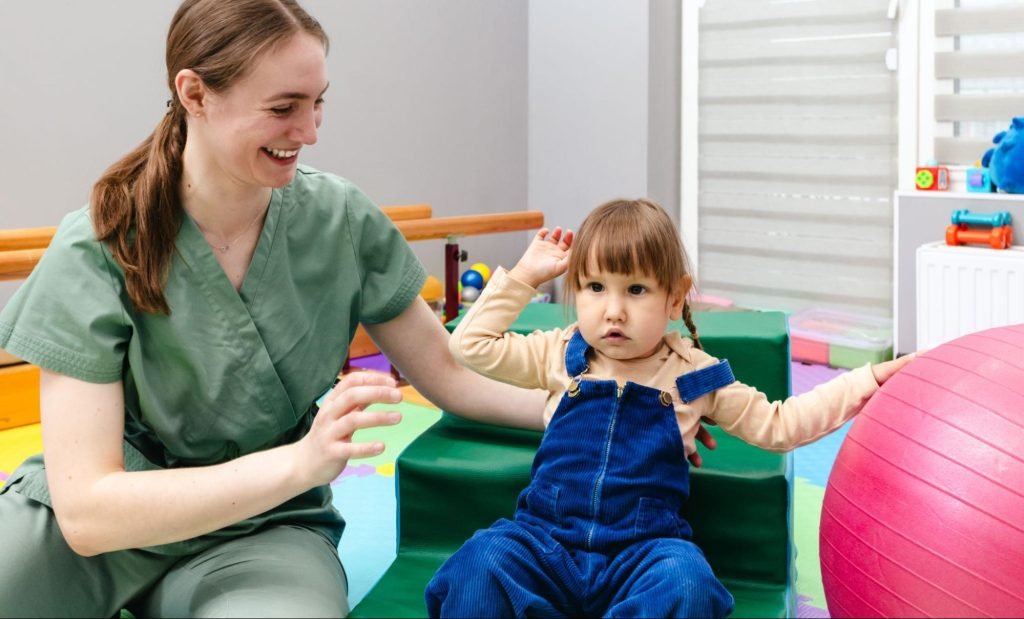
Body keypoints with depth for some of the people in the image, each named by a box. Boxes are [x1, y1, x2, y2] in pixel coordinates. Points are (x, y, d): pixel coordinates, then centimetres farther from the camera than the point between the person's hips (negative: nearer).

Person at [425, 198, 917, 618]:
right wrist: (522, 277, 6)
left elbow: (778, 425, 13)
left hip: (643, 553, -1)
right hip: (544, 540, 1)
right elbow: (472, 346, 9)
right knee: (482, 562, -28)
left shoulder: (693, 375, 6)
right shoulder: (559, 355, 8)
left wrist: (868, 382, 7)